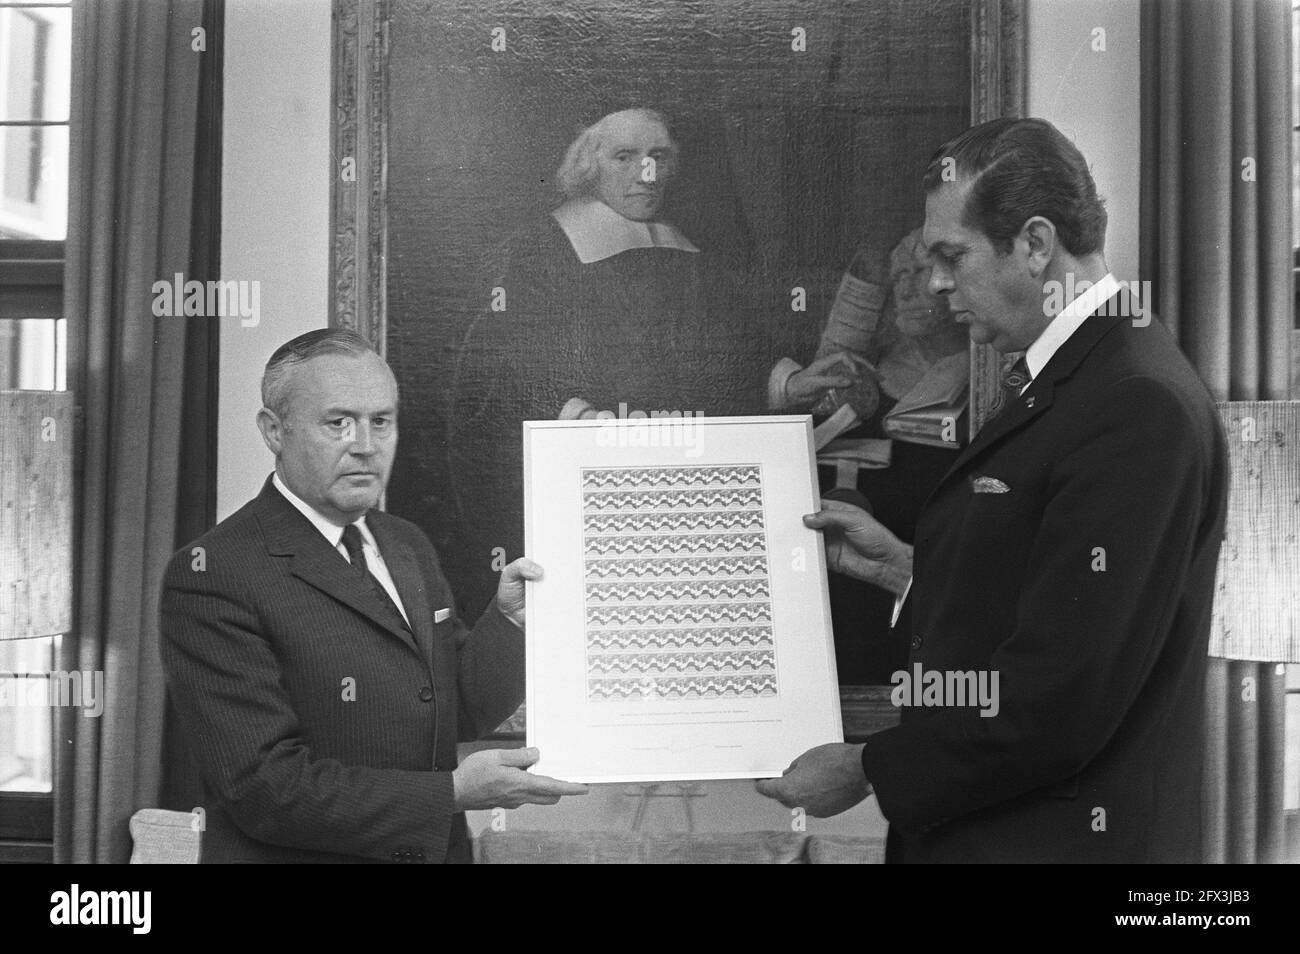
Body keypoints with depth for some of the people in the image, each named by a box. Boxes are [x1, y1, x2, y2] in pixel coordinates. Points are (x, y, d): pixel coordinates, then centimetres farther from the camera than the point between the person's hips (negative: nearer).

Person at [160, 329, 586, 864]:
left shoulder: (408, 546, 5)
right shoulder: (212, 575, -18)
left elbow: (461, 713, 8)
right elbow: (264, 788, -23)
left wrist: (510, 618, -9)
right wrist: (452, 794, -25)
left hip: (439, 849, 7)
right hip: (300, 854, -7)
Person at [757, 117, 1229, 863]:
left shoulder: (1140, 405, -21)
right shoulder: (1065, 382, 9)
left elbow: (1064, 696, -25)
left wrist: (867, 770, -17)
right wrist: (900, 567, 4)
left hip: (1052, 834, -9)